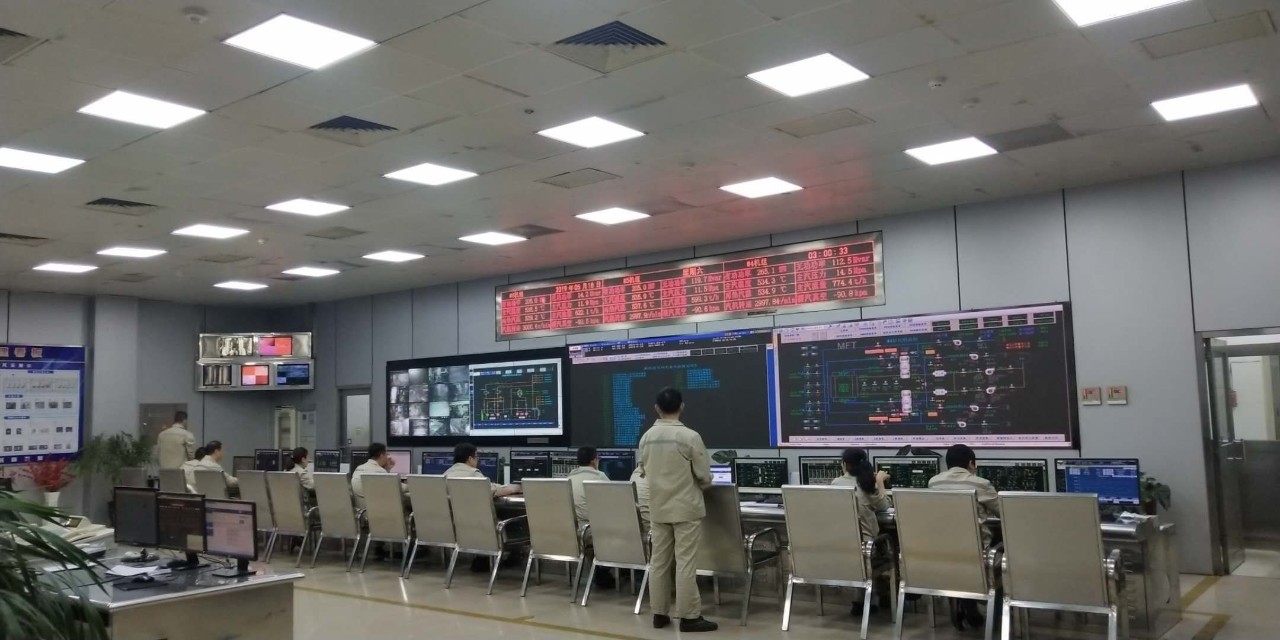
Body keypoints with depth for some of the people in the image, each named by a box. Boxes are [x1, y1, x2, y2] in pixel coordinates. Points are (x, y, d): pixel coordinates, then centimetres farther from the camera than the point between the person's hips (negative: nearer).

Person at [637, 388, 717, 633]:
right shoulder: (690, 437, -14)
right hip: (685, 508, -5)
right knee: (685, 563, -1)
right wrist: (696, 486, 14)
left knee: (659, 561, 9)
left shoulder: (646, 437, 0)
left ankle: (659, 613, 17)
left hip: (657, 508, 5)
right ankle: (689, 616, 4)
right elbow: (704, 476, -8)